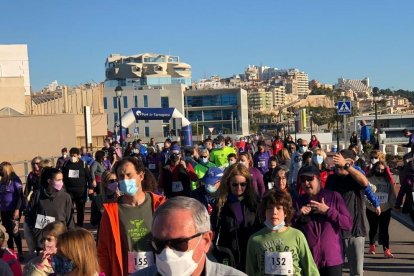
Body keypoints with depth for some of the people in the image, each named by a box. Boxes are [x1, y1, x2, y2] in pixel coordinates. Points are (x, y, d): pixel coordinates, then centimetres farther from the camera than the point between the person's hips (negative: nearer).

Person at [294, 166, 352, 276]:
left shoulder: (334, 197, 0)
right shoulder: (299, 202, 6)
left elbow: (348, 224, -5)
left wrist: (327, 210, -13)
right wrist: (297, 215, -11)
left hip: (332, 259, -2)